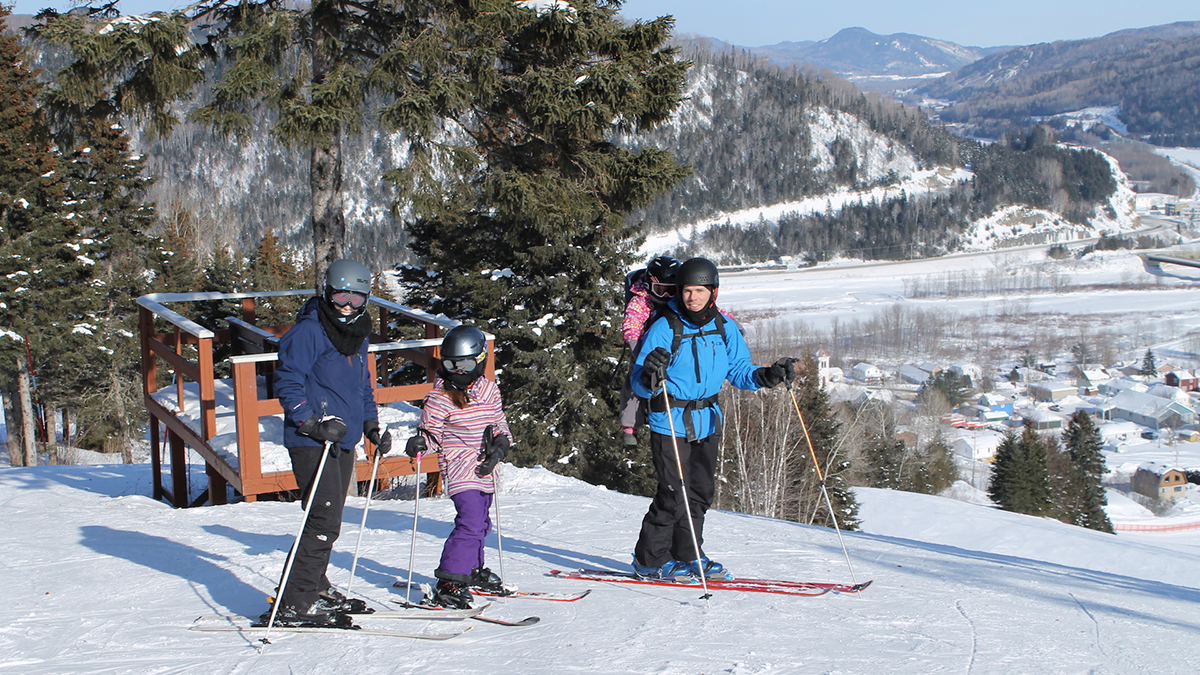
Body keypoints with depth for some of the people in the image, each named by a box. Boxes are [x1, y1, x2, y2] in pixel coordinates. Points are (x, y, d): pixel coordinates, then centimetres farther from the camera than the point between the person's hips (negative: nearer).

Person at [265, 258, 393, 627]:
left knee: (329, 520, 15)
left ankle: (315, 590, 28)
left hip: (342, 443, 9)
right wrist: (313, 424, -24)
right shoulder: (308, 333, -11)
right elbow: (287, 383, -15)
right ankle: (294, 604, -11)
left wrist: (371, 425, 16)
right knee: (324, 521, -14)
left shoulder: (357, 337, 16)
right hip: (311, 443, -9)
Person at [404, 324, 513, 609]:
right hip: (459, 467, -6)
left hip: (484, 469, 6)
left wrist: (500, 445, -6)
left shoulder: (489, 391, 5)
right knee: (471, 522, -20)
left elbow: (500, 426, 12)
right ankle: (448, 583, -19)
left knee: (480, 522, 19)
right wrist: (419, 443, -22)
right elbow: (431, 430, -2)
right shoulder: (441, 396, -8)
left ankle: (473, 571, 39)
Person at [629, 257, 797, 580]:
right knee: (673, 494, -8)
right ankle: (650, 560, 5)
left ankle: (686, 555, 27)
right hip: (671, 423, -6)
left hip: (707, 422, 6)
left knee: (701, 492, 13)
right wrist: (650, 377, -37)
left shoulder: (725, 329, 3)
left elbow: (738, 371, 12)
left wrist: (766, 376, -6)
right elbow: (639, 383, -14)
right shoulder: (665, 328, -13)